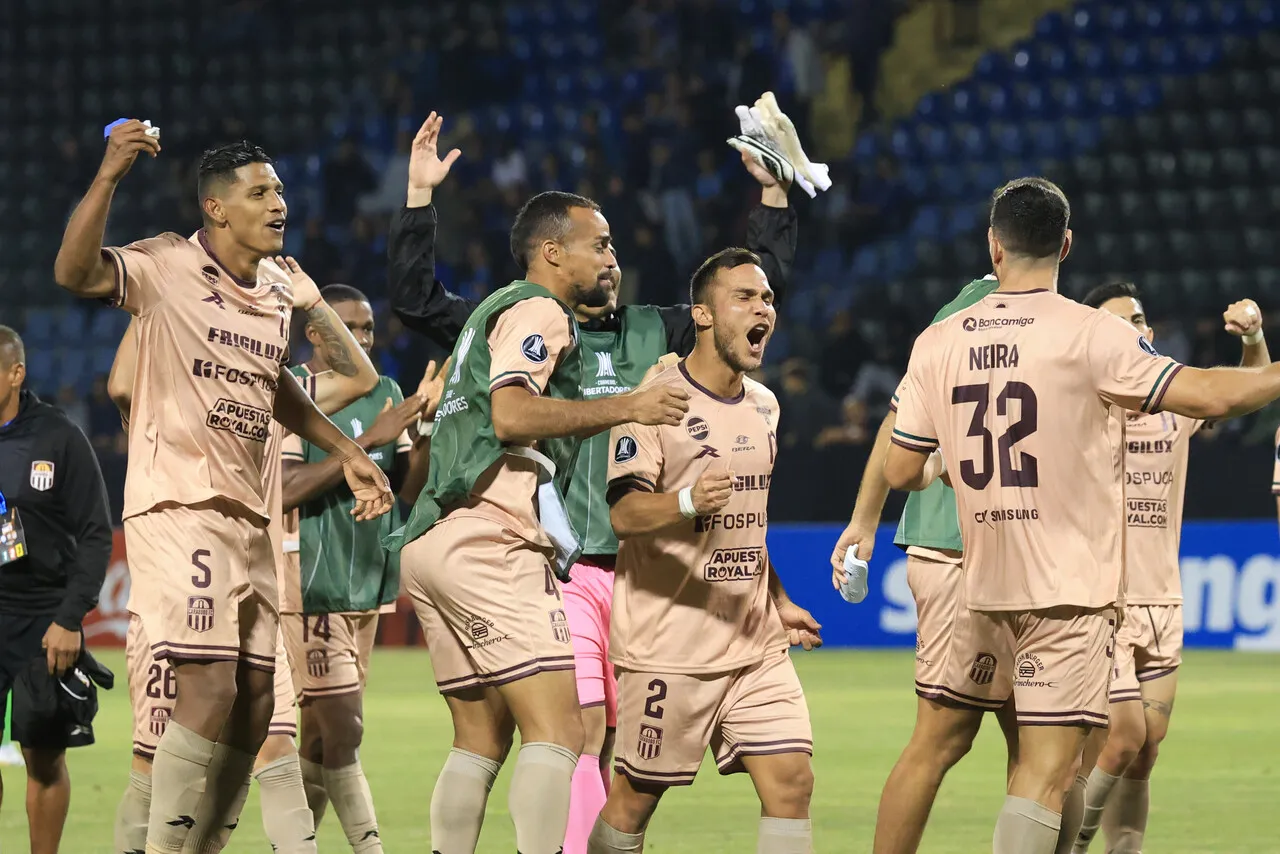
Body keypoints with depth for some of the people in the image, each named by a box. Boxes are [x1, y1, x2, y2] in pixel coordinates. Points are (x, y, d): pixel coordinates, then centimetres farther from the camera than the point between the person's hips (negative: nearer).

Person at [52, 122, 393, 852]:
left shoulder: (278, 290, 12)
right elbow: (75, 272, -28)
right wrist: (110, 176, -38)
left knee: (255, 703, 7)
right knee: (211, 688, -19)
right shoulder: (168, 267, -9)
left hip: (248, 513, 8)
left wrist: (346, 451, 28)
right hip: (178, 506, -8)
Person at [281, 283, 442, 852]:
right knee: (343, 727, -11)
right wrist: (369, 440, -21)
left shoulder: (385, 393, 12)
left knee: (322, 732, 9)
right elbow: (286, 489, -19)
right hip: (310, 585, -7)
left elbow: (411, 489, 12)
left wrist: (424, 425, -6)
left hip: (367, 585, 7)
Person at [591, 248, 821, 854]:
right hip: (667, 645, -6)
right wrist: (688, 501, -38)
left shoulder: (763, 405, 15)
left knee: (791, 782, -6)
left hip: (756, 645, 6)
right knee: (635, 797, 0)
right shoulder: (657, 400, -9)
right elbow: (623, 513, -20)